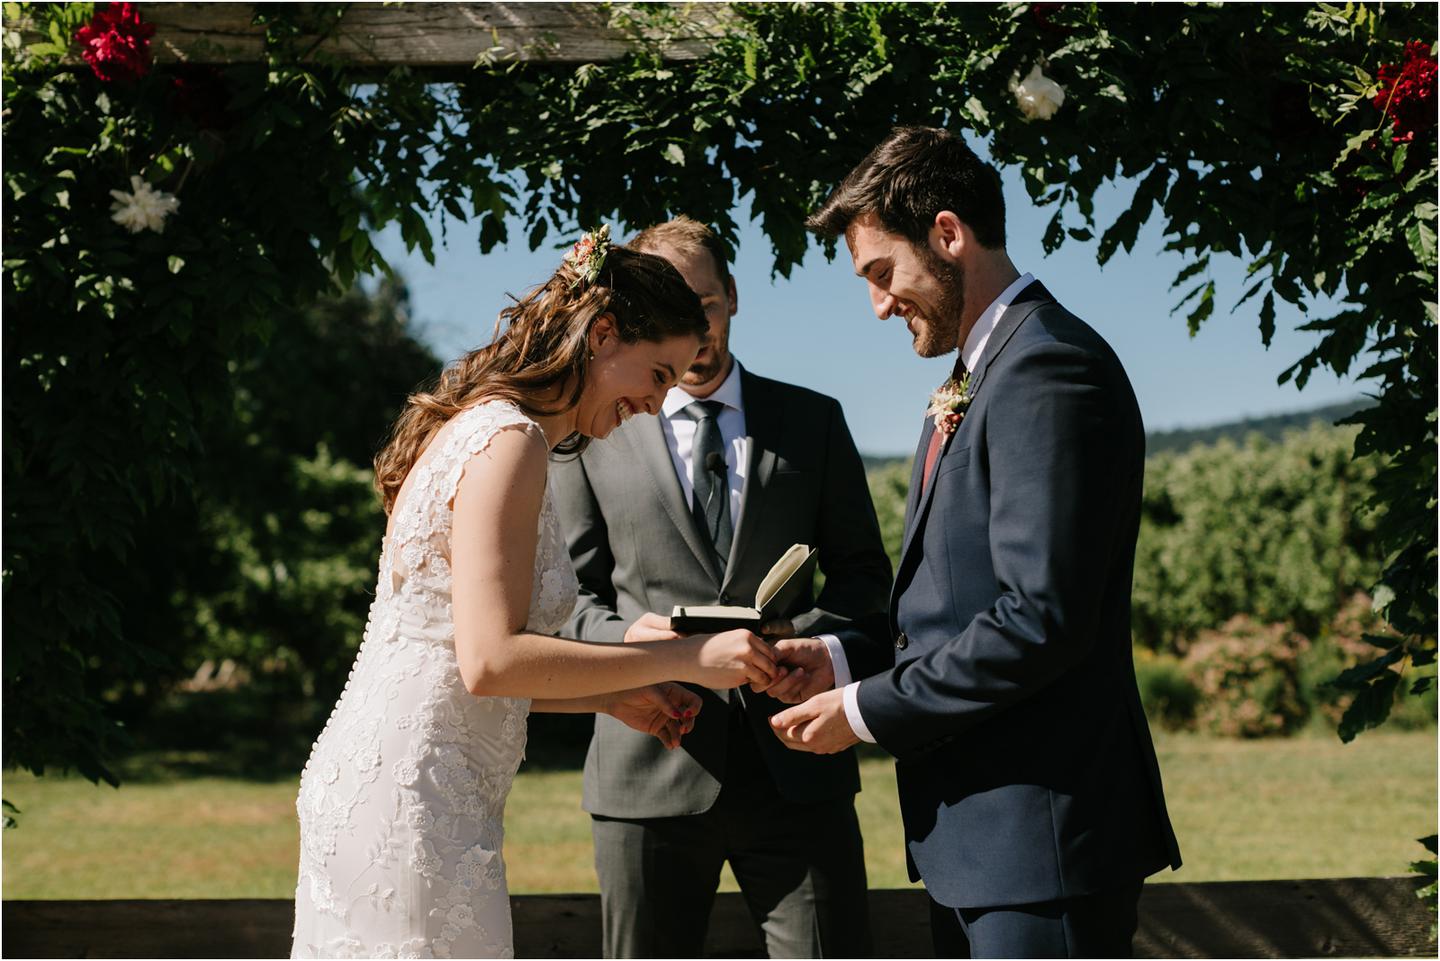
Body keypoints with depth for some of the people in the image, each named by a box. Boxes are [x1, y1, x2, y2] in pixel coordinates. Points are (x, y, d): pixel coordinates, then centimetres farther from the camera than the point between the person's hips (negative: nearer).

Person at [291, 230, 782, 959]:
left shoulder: (472, 427, 17)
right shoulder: (508, 440, -13)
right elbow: (490, 660, -21)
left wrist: (611, 697, 14)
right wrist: (687, 658, -16)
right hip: (412, 801, -10)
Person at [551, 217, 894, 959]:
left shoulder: (813, 422, 13)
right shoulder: (593, 434, 9)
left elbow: (863, 570, 13)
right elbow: (569, 594, 9)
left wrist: (826, 643, -9)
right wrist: (623, 638, -13)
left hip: (795, 766, 1)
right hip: (650, 774, 0)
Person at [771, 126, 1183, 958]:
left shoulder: (1050, 373, -15)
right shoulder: (974, 382, 18)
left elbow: (1041, 620, -22)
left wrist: (868, 710, -15)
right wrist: (843, 659, 7)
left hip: (1042, 835, -10)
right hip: (975, 830, 10)